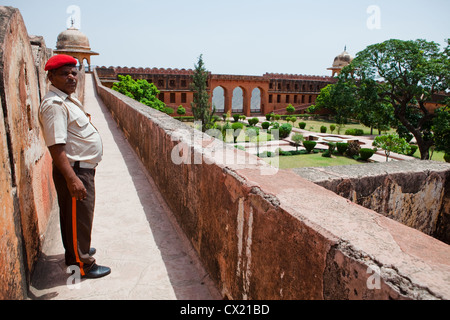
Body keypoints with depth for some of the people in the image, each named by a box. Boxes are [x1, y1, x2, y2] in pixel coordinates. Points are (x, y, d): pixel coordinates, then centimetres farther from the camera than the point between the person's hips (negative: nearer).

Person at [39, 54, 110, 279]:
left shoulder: (67, 99, 12)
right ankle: (83, 264, 18)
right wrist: (72, 179, -31)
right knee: (79, 218, 3)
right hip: (75, 170, -10)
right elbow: (56, 146, -28)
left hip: (82, 168, 10)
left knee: (73, 216, 23)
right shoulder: (54, 104, -21)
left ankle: (78, 250, 41)